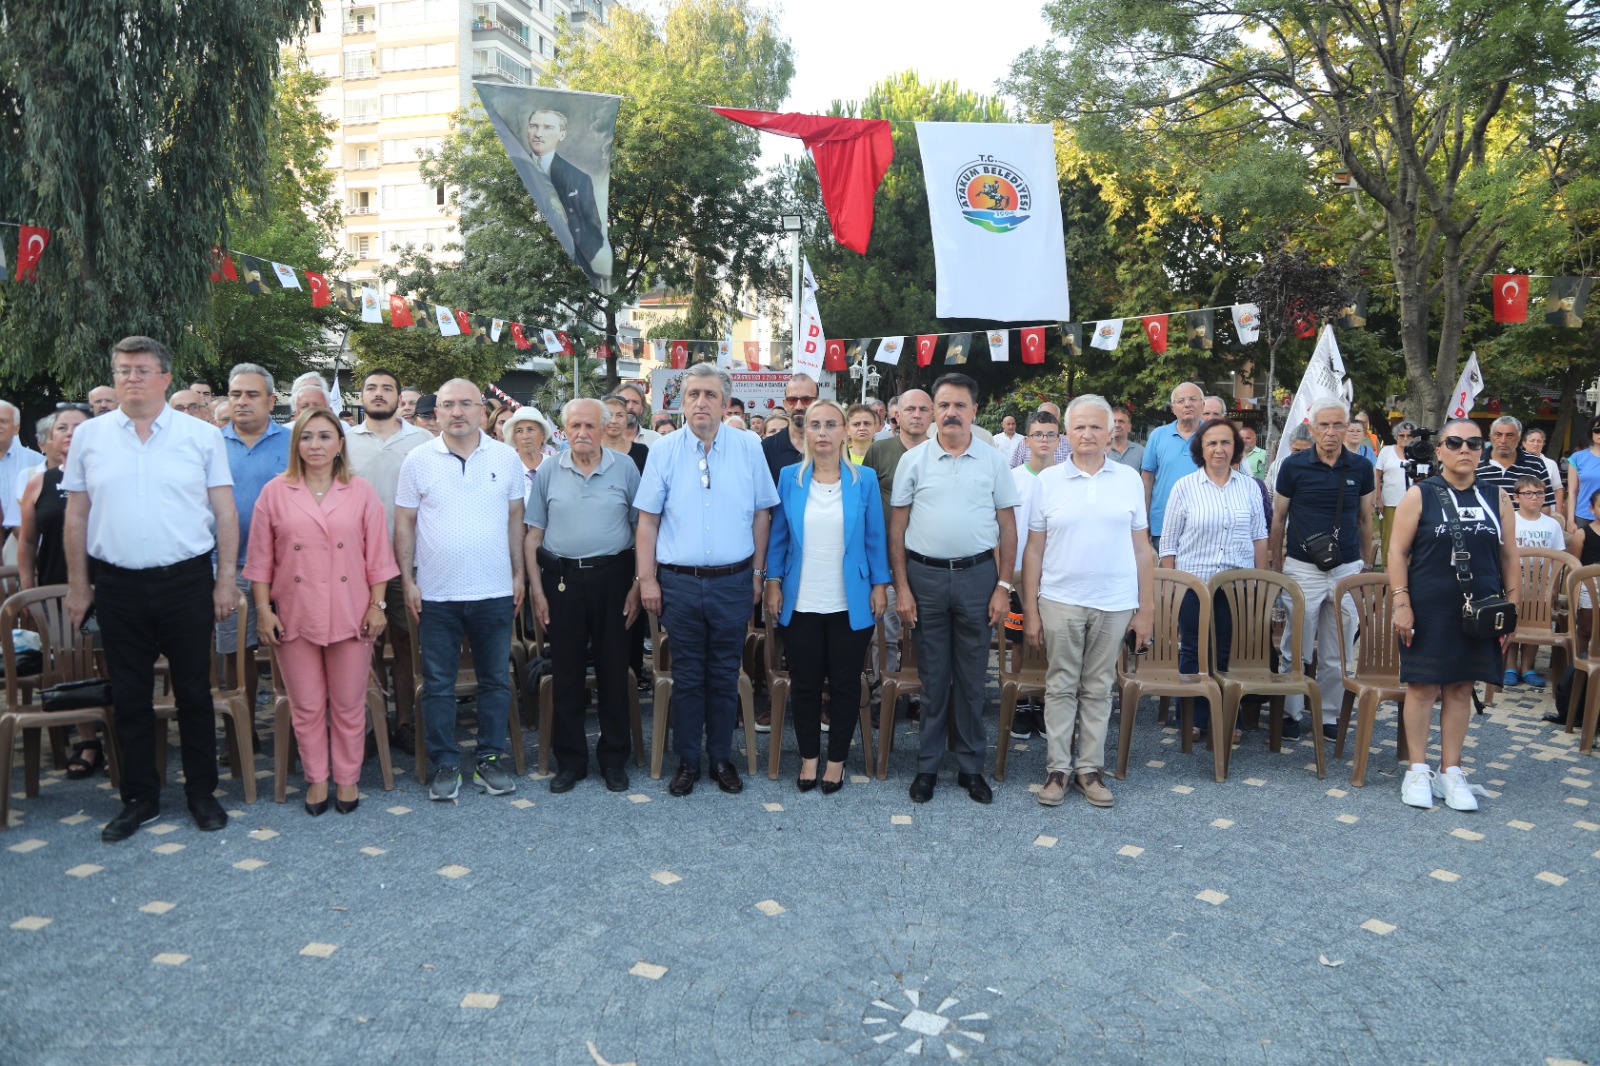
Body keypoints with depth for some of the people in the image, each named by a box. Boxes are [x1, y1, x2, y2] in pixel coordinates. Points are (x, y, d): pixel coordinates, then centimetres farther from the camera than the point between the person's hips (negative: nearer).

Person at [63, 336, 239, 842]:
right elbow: (76, 516, 9)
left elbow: (225, 513, 1)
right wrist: (78, 586, 6)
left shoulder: (202, 435, 0)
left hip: (187, 581, -2)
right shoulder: (89, 436, 6)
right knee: (129, 696, 10)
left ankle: (202, 792, 20)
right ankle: (140, 798, 23)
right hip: (117, 586, 2)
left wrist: (226, 580, -3)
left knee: (194, 692, 7)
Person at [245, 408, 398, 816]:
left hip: (350, 614, 0)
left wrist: (377, 604, -2)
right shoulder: (275, 492, 3)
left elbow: (378, 555, 2)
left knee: (349, 705, 7)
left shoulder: (361, 492, 3)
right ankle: (316, 779, 22)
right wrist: (263, 608, -1)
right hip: (295, 615, 1)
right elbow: (260, 558, 4)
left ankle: (347, 778, 22)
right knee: (306, 706, 8)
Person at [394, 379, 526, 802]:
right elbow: (405, 523, 3)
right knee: (438, 684, 7)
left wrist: (519, 573, 5)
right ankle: (445, 764, 19)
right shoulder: (418, 460, 0)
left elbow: (515, 518, 8)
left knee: (495, 680, 9)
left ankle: (492, 759, 21)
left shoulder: (506, 458, 3)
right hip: (435, 593, -1)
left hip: (494, 592, 1)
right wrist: (407, 580, -2)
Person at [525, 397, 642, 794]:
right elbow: (533, 535, 6)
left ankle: (614, 759, 19)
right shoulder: (548, 472, 5)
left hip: (611, 577, -1)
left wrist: (638, 585, -4)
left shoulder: (625, 469, 1)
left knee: (614, 669, 6)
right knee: (565, 672, 6)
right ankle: (570, 760, 18)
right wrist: (536, 590, 0)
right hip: (561, 578, 1)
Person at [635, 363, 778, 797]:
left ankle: (722, 758, 24)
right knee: (687, 676, 9)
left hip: (733, 582, 0)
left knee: (725, 676, 10)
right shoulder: (664, 451, 0)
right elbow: (648, 519, 1)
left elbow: (762, 513, 5)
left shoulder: (749, 448, 0)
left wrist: (757, 573, 4)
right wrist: (647, 579, -3)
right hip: (679, 582, 0)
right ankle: (687, 761, 21)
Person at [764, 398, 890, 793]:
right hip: (800, 604, 1)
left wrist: (880, 585, -3)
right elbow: (778, 537, 4)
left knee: (845, 684, 8)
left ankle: (837, 760, 23)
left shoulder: (864, 480, -1)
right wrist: (773, 584, -1)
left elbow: (875, 538, 1)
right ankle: (809, 756, 25)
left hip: (850, 604, -1)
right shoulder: (788, 478, 1)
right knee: (804, 683, 9)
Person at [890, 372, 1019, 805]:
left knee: (971, 678, 8)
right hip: (925, 576, 0)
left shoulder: (994, 461, 3)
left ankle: (971, 766, 21)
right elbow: (897, 527, 3)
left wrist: (1003, 587, -2)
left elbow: (1008, 528, 4)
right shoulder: (913, 460, 2)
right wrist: (901, 587, -3)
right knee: (932, 677, 8)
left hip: (977, 576, 0)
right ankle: (927, 766, 20)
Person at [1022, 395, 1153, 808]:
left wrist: (1145, 609, 4)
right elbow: (1033, 549, 3)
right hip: (1059, 600, -1)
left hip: (1114, 603, 1)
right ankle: (1058, 769, 13)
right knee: (1061, 687, 4)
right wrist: (1030, 611, -2)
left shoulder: (1129, 479, 6)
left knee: (1098, 689, 8)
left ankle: (1090, 768, 18)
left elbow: (1141, 547, 8)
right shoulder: (1048, 480, 3)